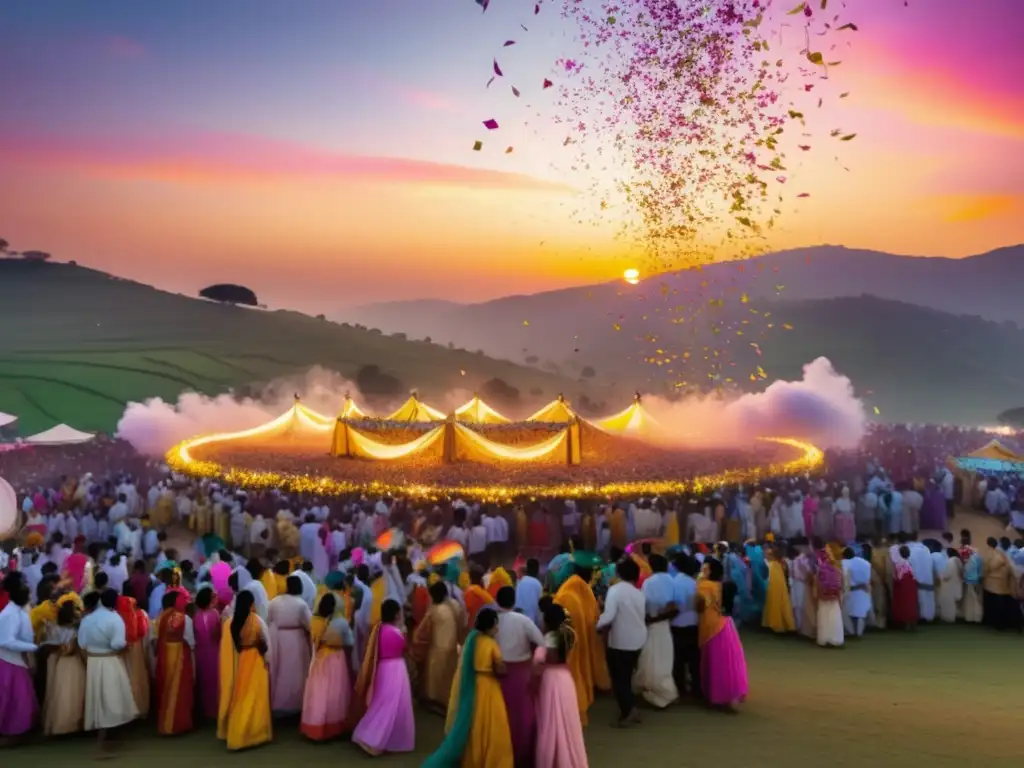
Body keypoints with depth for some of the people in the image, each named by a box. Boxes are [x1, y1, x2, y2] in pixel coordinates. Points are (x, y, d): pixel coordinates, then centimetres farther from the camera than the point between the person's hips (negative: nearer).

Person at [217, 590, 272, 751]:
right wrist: (268, 659, 4)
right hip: (254, 662, -4)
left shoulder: (229, 622, -3)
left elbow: (226, 646, 0)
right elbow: (265, 644, -8)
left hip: (235, 664, 4)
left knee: (236, 697, 16)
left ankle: (231, 731, 28)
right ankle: (251, 734, 6)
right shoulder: (257, 620, -15)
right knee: (253, 698, 4)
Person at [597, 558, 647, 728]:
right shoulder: (639, 593, 4)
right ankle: (629, 710, 24)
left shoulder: (615, 590, -15)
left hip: (620, 641, -7)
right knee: (626, 677, 20)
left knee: (618, 679, 6)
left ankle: (629, 711, -4)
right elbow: (642, 616, 9)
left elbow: (608, 617, -23)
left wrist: (598, 626, -5)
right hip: (637, 640, 7)